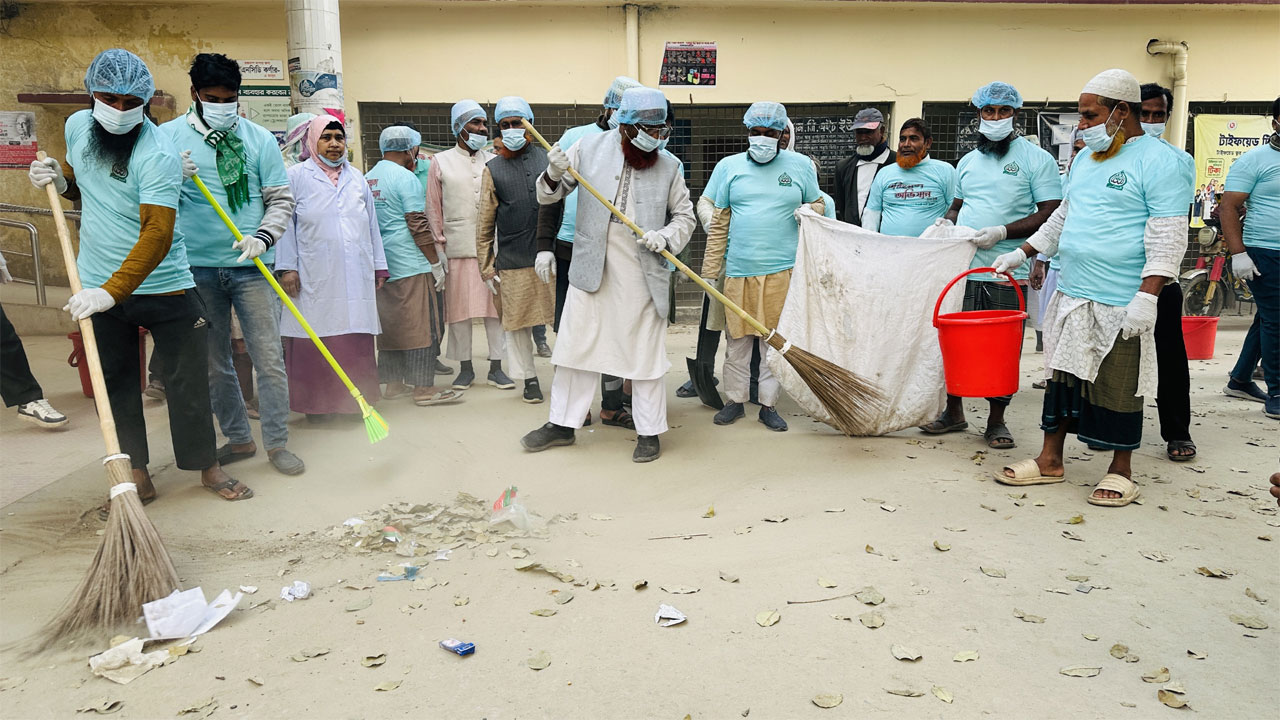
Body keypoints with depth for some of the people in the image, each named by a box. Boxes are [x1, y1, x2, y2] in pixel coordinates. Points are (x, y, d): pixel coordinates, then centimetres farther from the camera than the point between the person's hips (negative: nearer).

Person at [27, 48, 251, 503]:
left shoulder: (158, 155, -18)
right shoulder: (77, 126, 4)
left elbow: (158, 234, -27)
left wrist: (112, 291, -34)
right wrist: (60, 180, 1)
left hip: (164, 286, -5)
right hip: (98, 288, 6)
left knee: (188, 379, 1)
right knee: (116, 383, 9)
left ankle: (208, 467, 17)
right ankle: (138, 478, 19)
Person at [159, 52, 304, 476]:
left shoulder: (260, 139, 4)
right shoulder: (168, 137, 4)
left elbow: (281, 199, 3)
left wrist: (263, 238, -13)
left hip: (251, 266, -1)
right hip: (197, 268, 1)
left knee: (269, 358, -2)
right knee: (213, 362, 10)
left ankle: (277, 443, 9)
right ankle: (238, 438, 24)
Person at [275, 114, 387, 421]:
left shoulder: (357, 178, 18)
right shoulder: (297, 176, 6)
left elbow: (371, 224, 19)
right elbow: (285, 223, 3)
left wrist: (379, 267, 16)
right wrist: (287, 267, -5)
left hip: (355, 275, 3)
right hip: (315, 277, -3)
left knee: (357, 340, 2)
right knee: (315, 340, -2)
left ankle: (353, 400, 10)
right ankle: (316, 404, 6)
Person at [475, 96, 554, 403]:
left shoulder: (548, 157, 9)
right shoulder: (494, 169, 9)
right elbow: (485, 222, 10)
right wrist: (487, 267, 6)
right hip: (514, 260, 0)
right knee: (518, 323, 5)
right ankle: (529, 378, 19)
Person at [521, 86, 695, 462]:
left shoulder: (668, 165, 3)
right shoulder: (590, 147, 1)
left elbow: (685, 216, 10)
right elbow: (548, 195, 7)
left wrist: (666, 237, -11)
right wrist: (555, 175, -16)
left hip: (642, 273, -1)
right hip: (591, 268, 1)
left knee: (645, 351, 6)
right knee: (576, 344, 8)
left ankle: (649, 431, 19)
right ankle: (562, 423, 23)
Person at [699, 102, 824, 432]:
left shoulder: (800, 165, 8)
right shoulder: (730, 166, 8)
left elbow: (818, 204, 19)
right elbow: (719, 223, 8)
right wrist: (710, 272, 5)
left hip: (783, 270, 0)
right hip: (739, 269, 1)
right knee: (737, 337, 5)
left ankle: (769, 404, 15)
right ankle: (735, 400, 19)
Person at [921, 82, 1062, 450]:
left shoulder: (1037, 159, -1)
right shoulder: (967, 161, 17)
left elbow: (1050, 215, -7)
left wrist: (1001, 232, -17)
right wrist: (942, 224, 5)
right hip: (962, 267, 5)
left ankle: (996, 420, 15)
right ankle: (954, 412, 23)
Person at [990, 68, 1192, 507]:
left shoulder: (1158, 162, -10)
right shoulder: (1086, 158, 15)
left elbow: (1168, 239, -15)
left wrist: (1147, 297, -21)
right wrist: (1023, 252, 20)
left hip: (1120, 305, -7)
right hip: (1072, 295, 7)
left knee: (1118, 388, 3)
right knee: (1064, 376, 12)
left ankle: (1121, 471, 18)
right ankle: (1050, 461, 22)